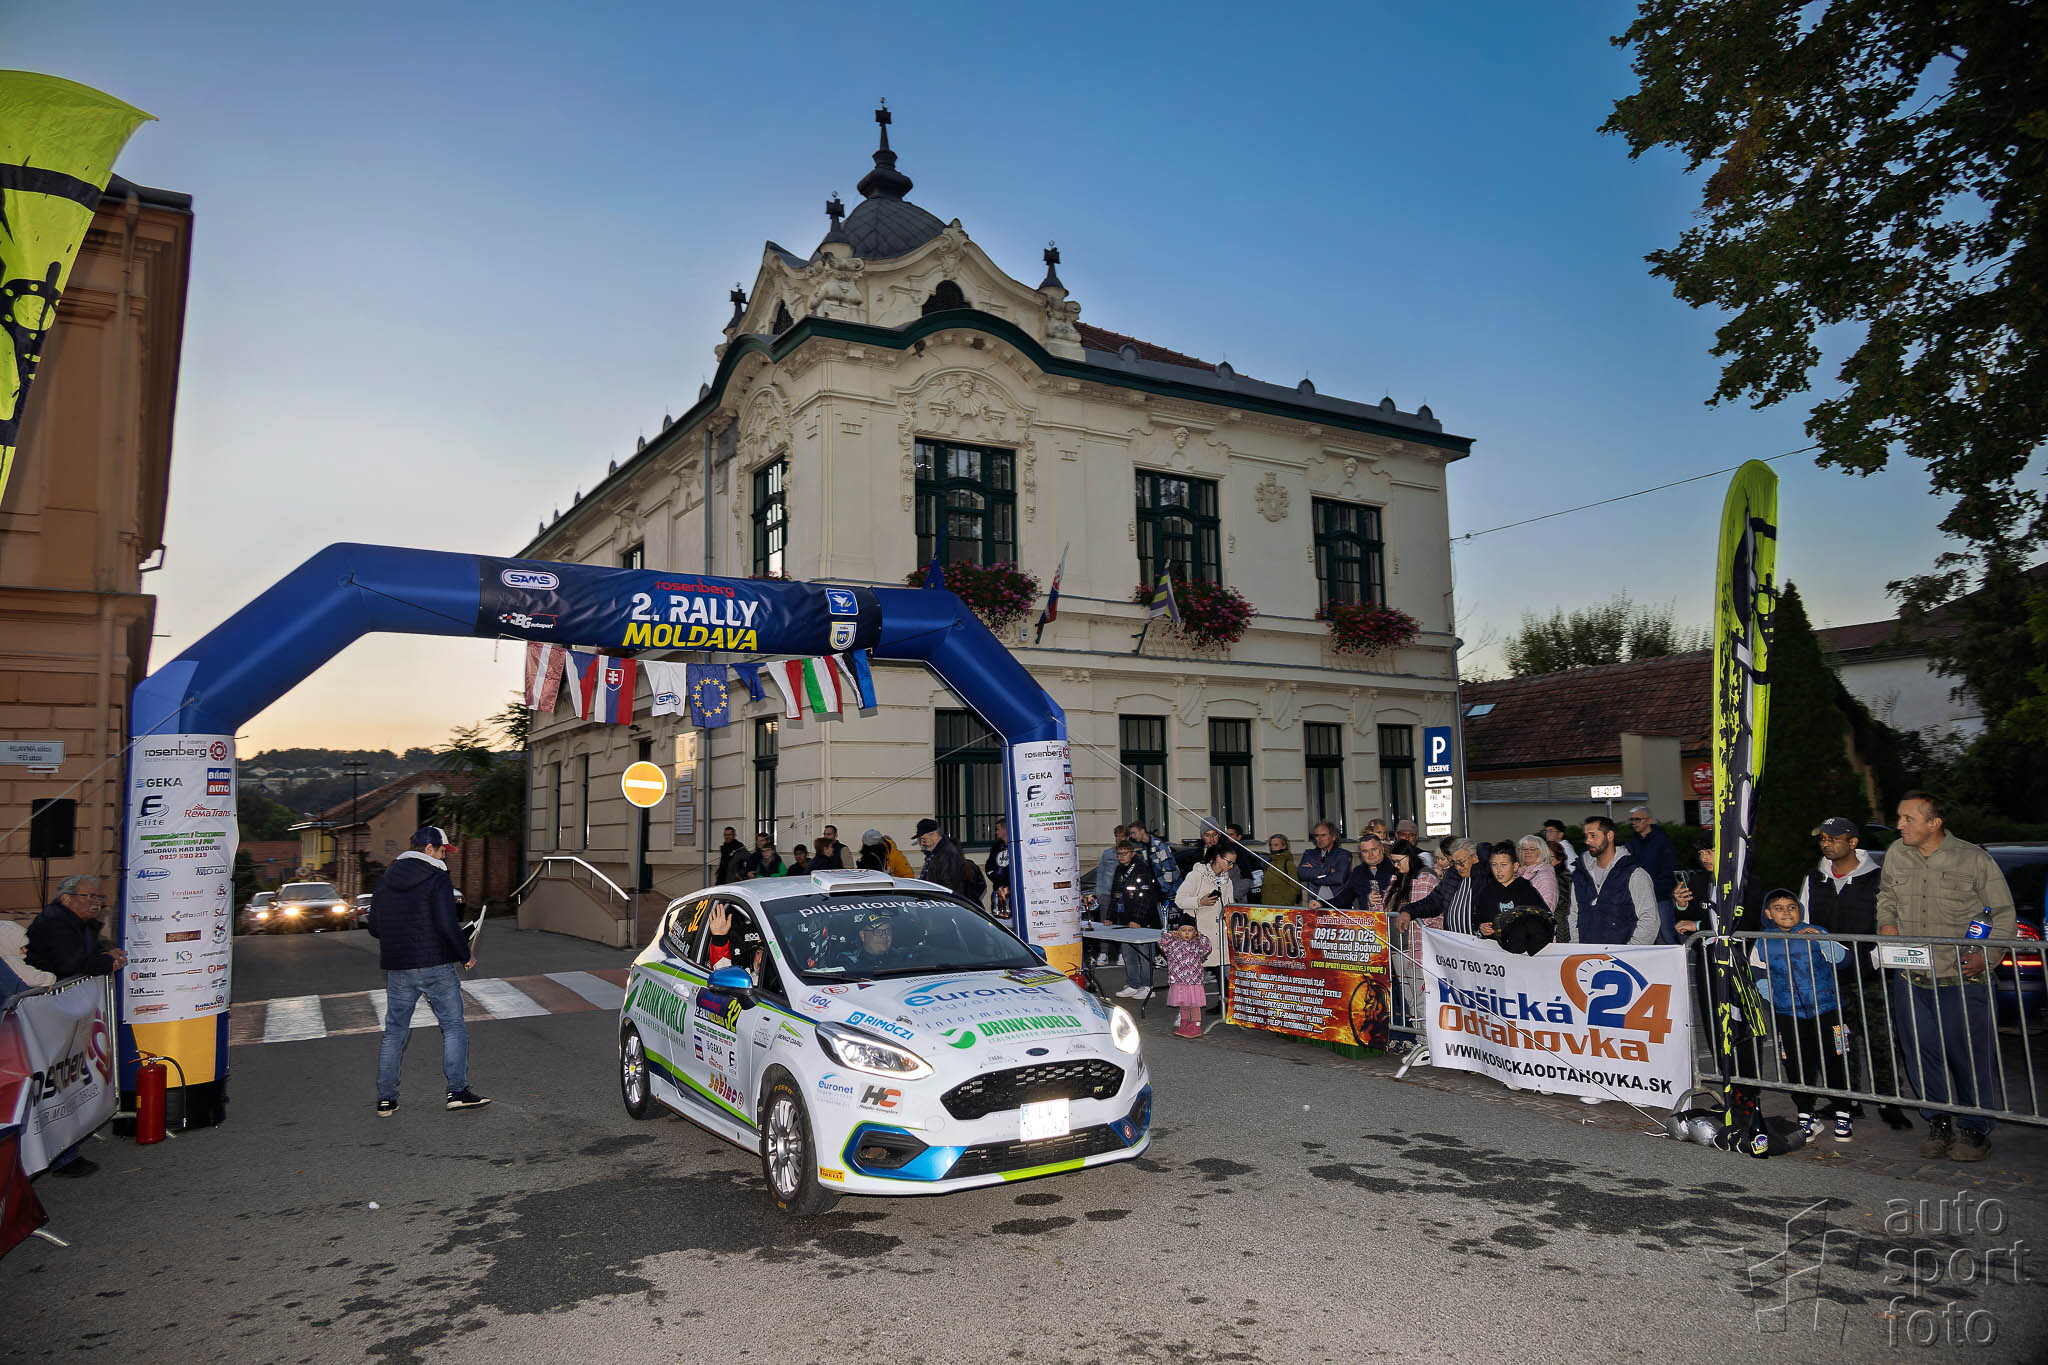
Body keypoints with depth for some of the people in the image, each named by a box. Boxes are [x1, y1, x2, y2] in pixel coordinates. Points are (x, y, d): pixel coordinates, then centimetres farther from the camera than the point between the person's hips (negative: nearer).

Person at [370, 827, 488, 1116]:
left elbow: (374, 928, 13)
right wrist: (466, 954, -6)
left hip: (396, 968, 6)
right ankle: (457, 1090, 0)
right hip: (436, 965, -6)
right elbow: (447, 924, -19)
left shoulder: (385, 881, 11)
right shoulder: (437, 879, -10)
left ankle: (386, 1099, 14)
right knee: (453, 1027, 4)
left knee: (394, 1033, 13)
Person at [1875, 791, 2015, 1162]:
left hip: (1962, 979, -4)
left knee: (1971, 1056, 1)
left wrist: (1985, 956, -11)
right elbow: (1886, 894, 25)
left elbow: (2005, 913, 1)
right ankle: (1938, 1124, 23)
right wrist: (1887, 922, 7)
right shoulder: (1895, 854, 5)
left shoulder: (1973, 859, -6)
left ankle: (1974, 1130, 17)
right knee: (1921, 1055, 7)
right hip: (1910, 978, 4)